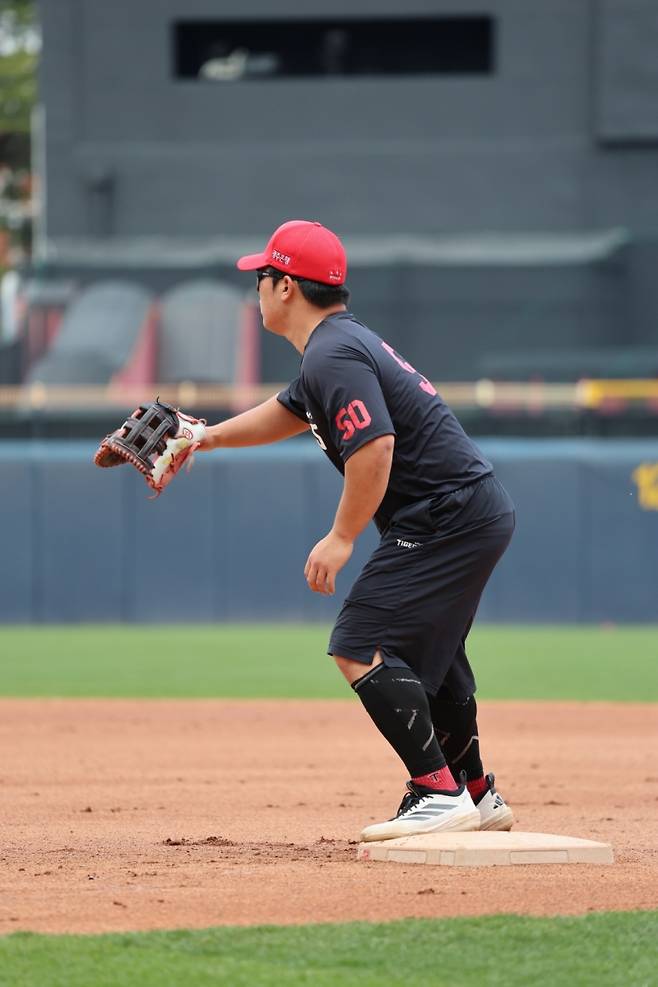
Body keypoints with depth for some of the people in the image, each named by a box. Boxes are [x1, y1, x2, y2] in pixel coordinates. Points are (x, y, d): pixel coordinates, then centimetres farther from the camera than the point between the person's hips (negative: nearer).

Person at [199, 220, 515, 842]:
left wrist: (341, 538, -21)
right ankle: (476, 796, 34)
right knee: (428, 653, 25)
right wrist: (202, 438, 38)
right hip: (481, 512, 11)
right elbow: (287, 414, 34)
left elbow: (376, 446, -28)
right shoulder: (340, 344, 17)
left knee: (360, 648, -14)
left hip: (446, 520, -11)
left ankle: (439, 793, -18)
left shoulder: (333, 356, -17)